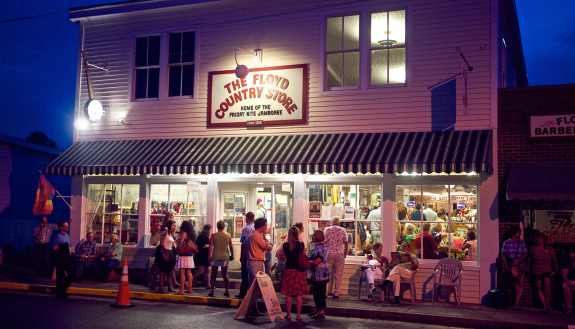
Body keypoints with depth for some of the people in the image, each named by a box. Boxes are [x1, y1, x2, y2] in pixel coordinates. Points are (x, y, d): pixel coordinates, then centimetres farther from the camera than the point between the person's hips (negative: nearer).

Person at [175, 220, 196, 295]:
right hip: (190, 255, 8)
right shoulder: (191, 234, 13)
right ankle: (189, 289, 19)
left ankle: (181, 290, -10)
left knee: (182, 273, -8)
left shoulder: (184, 233, -10)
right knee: (189, 272, 14)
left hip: (183, 255, -8)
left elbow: (180, 243, -17)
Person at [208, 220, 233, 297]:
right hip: (225, 256, 2)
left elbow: (210, 247, -4)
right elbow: (231, 247, 6)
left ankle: (212, 291, 4)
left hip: (215, 256, -2)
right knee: (225, 274, 9)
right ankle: (227, 291, 9)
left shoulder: (213, 235, -4)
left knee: (214, 274, 4)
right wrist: (232, 255, 17)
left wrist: (209, 256, 3)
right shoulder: (228, 235, 1)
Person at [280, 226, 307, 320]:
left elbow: (283, 258, 9)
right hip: (299, 270, 0)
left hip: (289, 270, 0)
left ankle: (288, 314, 11)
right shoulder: (301, 245, -6)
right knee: (299, 294, 5)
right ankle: (298, 314, 7)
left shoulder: (285, 245, -3)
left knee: (289, 294, 7)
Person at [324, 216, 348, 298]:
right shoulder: (342, 230, 5)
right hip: (339, 254, 0)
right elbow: (346, 243, 3)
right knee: (338, 275, 6)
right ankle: (336, 293, 7)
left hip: (329, 254, 0)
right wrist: (345, 254, 16)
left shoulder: (326, 229, 4)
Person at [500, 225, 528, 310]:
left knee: (520, 283, -5)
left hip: (520, 263, 3)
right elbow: (503, 254, 2)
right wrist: (506, 266, -8)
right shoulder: (506, 242, 3)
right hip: (511, 263, -3)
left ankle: (516, 303, -1)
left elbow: (525, 254, 9)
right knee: (515, 274, -32)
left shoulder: (521, 242, 11)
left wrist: (519, 259, -10)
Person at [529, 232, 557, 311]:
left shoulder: (550, 248, 7)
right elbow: (529, 258, 15)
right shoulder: (533, 248, 7)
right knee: (539, 288, -4)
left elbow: (554, 260, 16)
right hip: (536, 271, 1)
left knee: (547, 285, -23)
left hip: (546, 271, -1)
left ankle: (548, 303, -8)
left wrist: (555, 270, 16)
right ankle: (544, 305, 1)